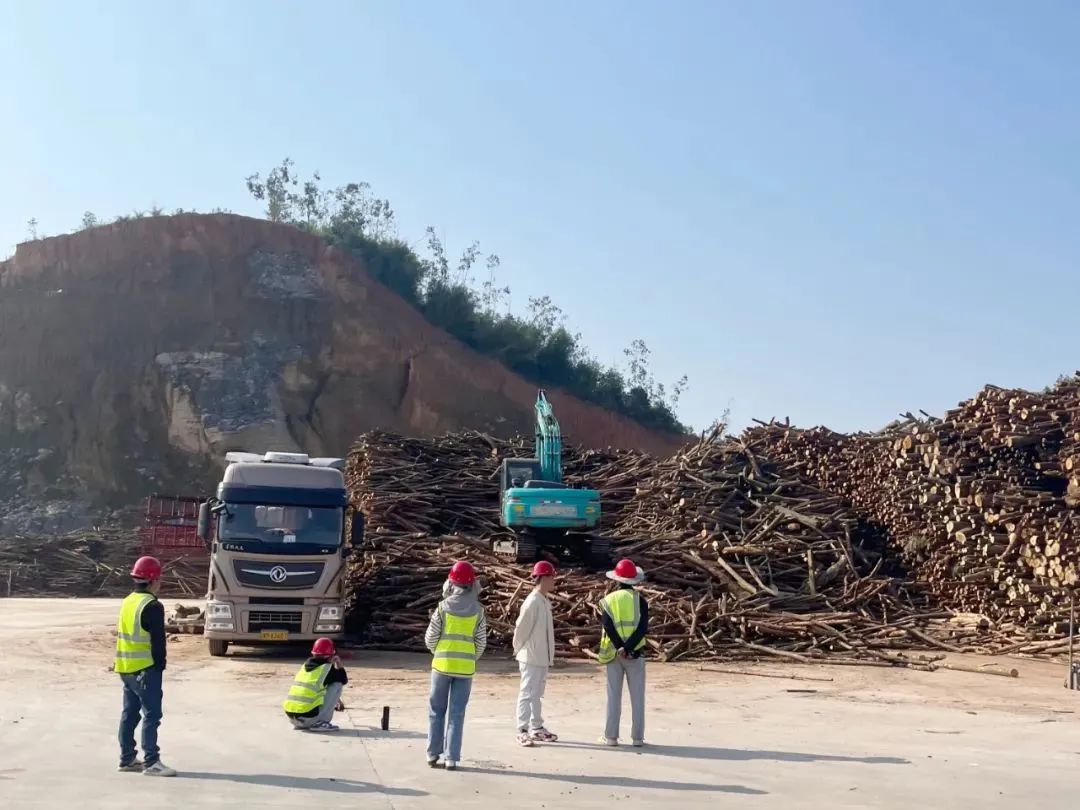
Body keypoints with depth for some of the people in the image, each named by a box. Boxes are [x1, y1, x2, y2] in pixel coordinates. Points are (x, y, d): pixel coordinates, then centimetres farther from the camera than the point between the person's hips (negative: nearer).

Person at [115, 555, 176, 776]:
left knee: (129, 713, 14)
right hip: (145, 668, -9)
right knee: (151, 714, -6)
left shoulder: (127, 602, 12)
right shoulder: (152, 606, -15)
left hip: (125, 668, 9)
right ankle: (151, 762, -8)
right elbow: (158, 640, -16)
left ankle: (127, 758, 20)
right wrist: (160, 666, -8)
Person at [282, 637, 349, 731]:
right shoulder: (327, 668, -2)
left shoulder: (305, 666, 19)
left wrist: (335, 700, 41)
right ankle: (321, 722, 0)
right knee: (337, 684, 6)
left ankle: (300, 725, 15)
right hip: (308, 717, -7)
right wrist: (339, 664, 25)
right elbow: (344, 680, 15)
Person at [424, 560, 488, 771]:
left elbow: (430, 638, -2)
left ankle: (433, 753, 16)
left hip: (442, 665, -1)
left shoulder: (443, 607, -6)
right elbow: (481, 642, 1)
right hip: (465, 668, 1)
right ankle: (451, 758, 3)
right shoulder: (478, 610, -2)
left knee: (437, 710, 13)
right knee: (457, 713, 5)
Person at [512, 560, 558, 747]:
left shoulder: (545, 601, 10)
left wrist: (549, 654, 14)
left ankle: (536, 728, 24)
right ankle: (522, 731, -1)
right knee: (527, 693, -4)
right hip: (530, 657, -9)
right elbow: (521, 628, -16)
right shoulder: (532, 601, -19)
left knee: (536, 694, 16)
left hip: (542, 657, 9)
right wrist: (518, 649, -4)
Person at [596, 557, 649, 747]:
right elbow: (643, 628, -13)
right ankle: (637, 737, 7)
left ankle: (611, 736, 10)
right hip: (635, 653, -1)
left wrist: (620, 648, -14)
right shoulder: (640, 600, -3)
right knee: (637, 696, 5)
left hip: (614, 653, 1)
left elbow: (608, 626, -11)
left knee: (614, 696, 8)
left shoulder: (608, 600, 1)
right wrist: (628, 648, -18)